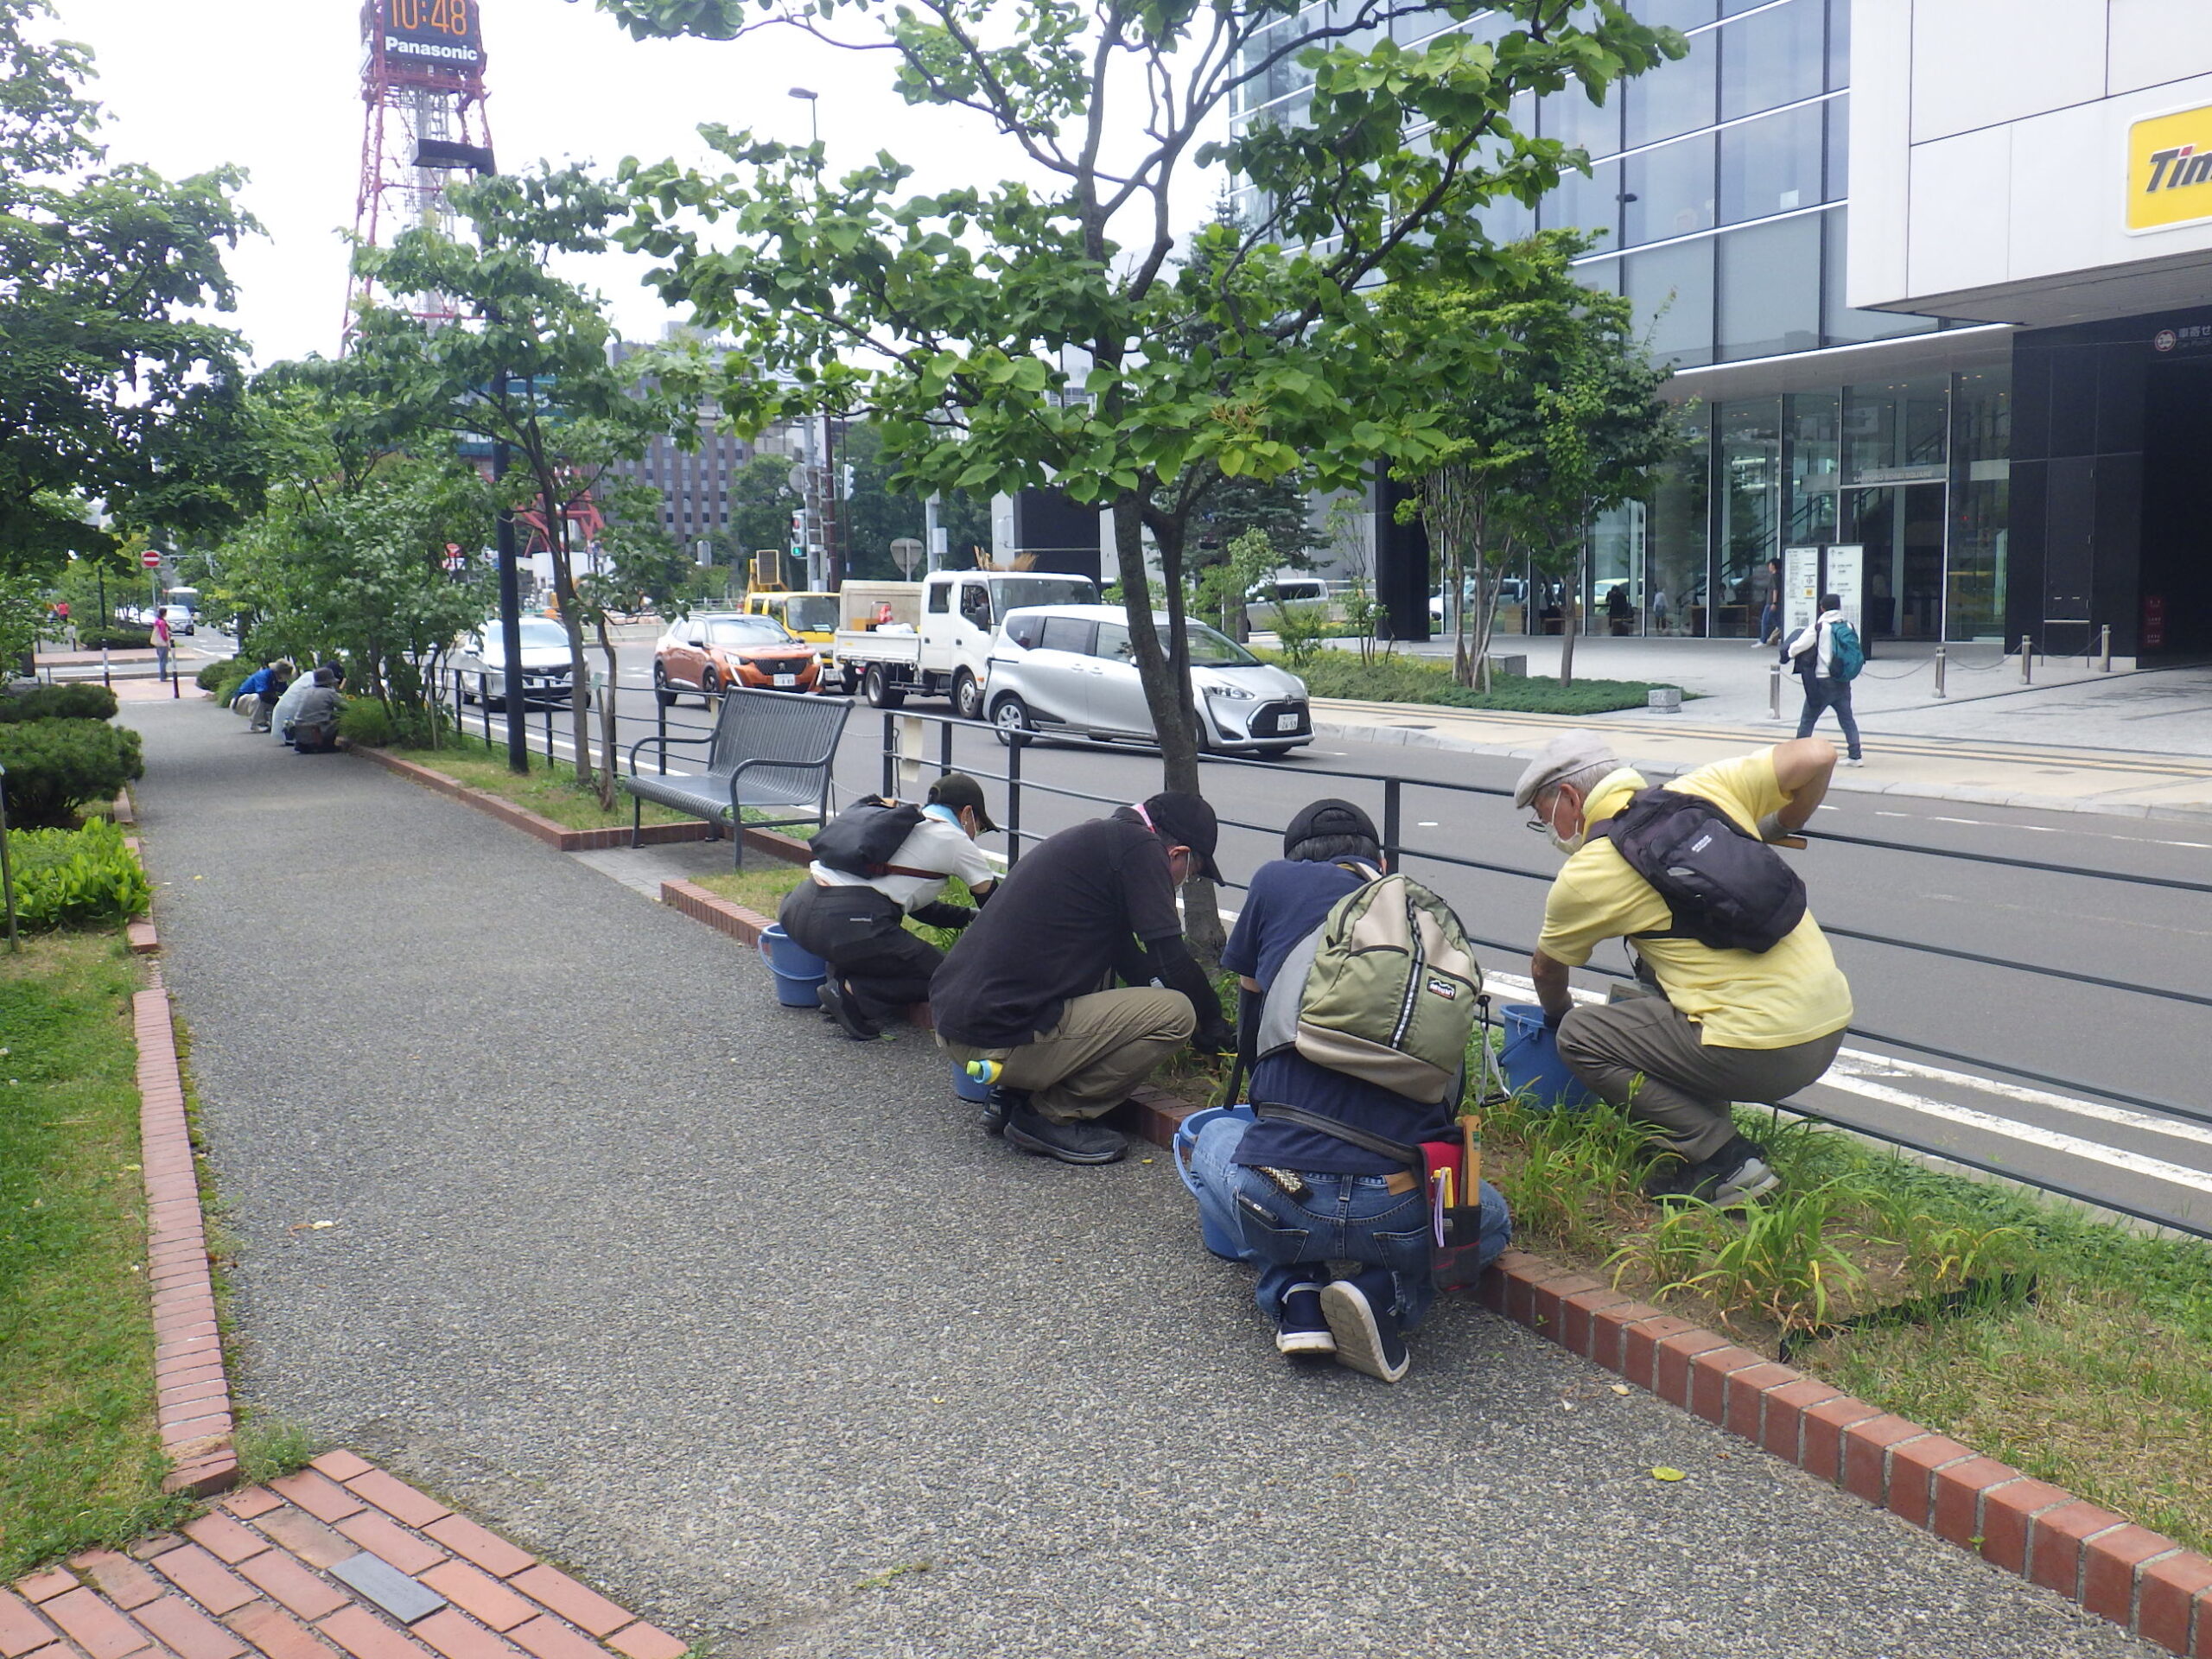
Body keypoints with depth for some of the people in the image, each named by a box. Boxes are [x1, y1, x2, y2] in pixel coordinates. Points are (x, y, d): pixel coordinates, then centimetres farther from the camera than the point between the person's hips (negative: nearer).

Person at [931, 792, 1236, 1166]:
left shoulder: (1096, 837, 22)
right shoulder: (1139, 846, -6)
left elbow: (1134, 962, 31)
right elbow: (1171, 960, -7)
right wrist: (1212, 1024, 11)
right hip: (1004, 1039, -10)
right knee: (1176, 1011, -8)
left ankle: (1011, 1096, 17)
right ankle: (1050, 1117, -1)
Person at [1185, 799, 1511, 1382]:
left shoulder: (1276, 882, 9)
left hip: (1280, 1205, -1)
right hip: (1407, 1215, 1)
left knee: (1212, 1140, 35)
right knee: (1491, 1218, 37)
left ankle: (1297, 1296, 10)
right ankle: (1385, 1295, 5)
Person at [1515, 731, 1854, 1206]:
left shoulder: (1587, 875, -3)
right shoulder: (1704, 790, 8)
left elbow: (1545, 971, 15)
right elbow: (1816, 756, 6)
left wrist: (1558, 1015, 38)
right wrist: (1777, 829, 24)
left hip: (1761, 1053, -8)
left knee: (1579, 1036, 4)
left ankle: (1723, 1159, -2)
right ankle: (1703, 1129, 22)